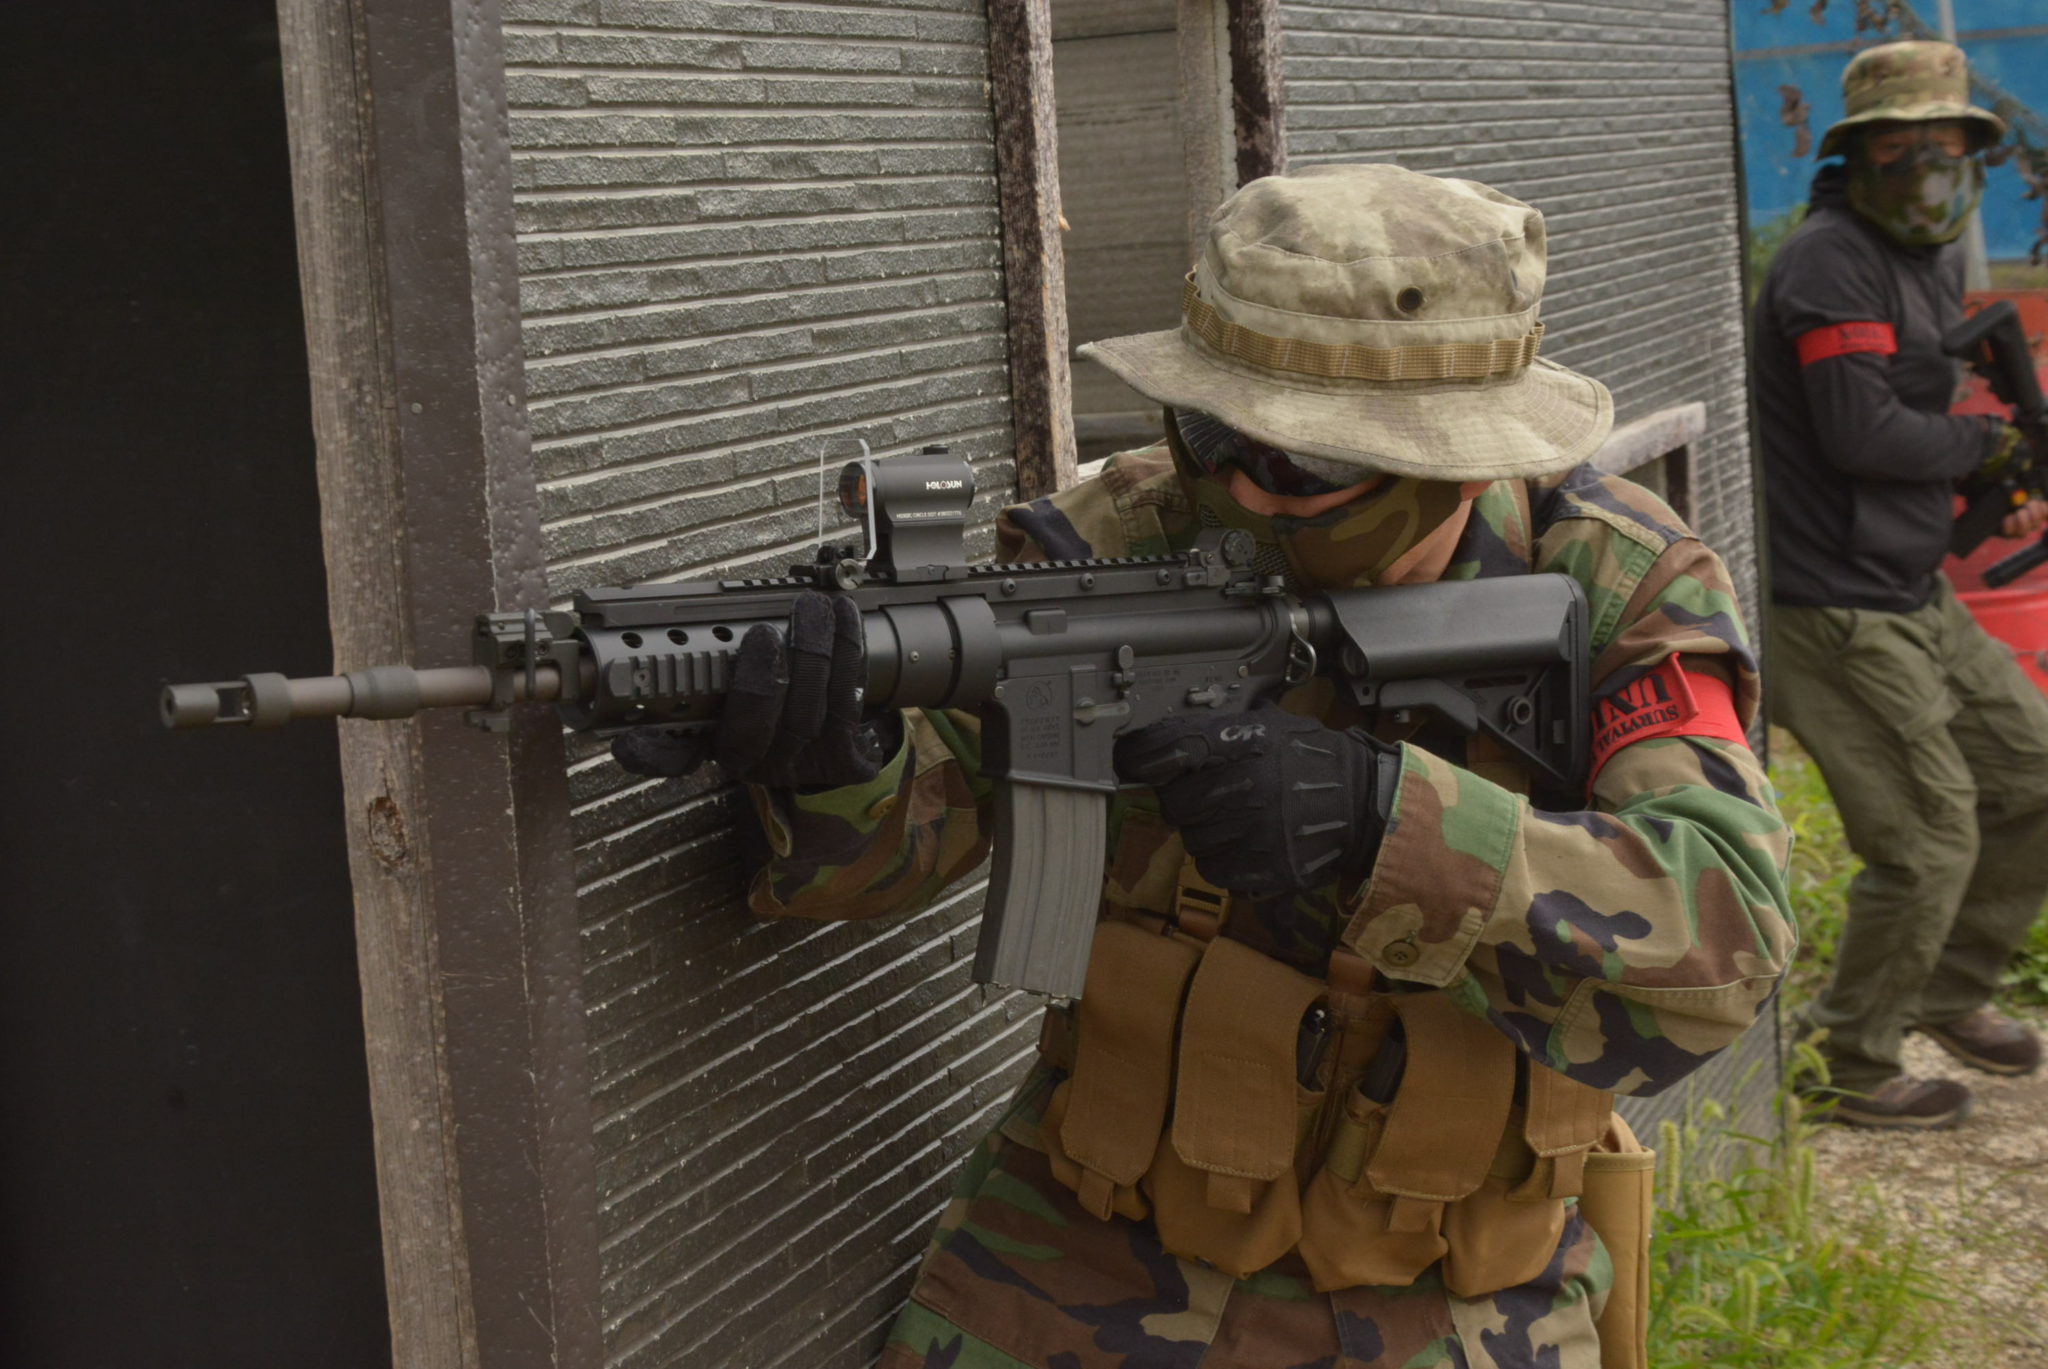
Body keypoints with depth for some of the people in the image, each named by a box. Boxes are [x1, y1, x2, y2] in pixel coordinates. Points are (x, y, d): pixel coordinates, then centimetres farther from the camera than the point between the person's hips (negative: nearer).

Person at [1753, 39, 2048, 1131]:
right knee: (1927, 843, -4)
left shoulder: (1933, 264, 14)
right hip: (1838, 615, -10)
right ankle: (1860, 1069, 13)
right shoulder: (1832, 262, -16)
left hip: (1915, 598, 10)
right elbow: (1864, 431, -23)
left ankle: (1952, 992, 32)